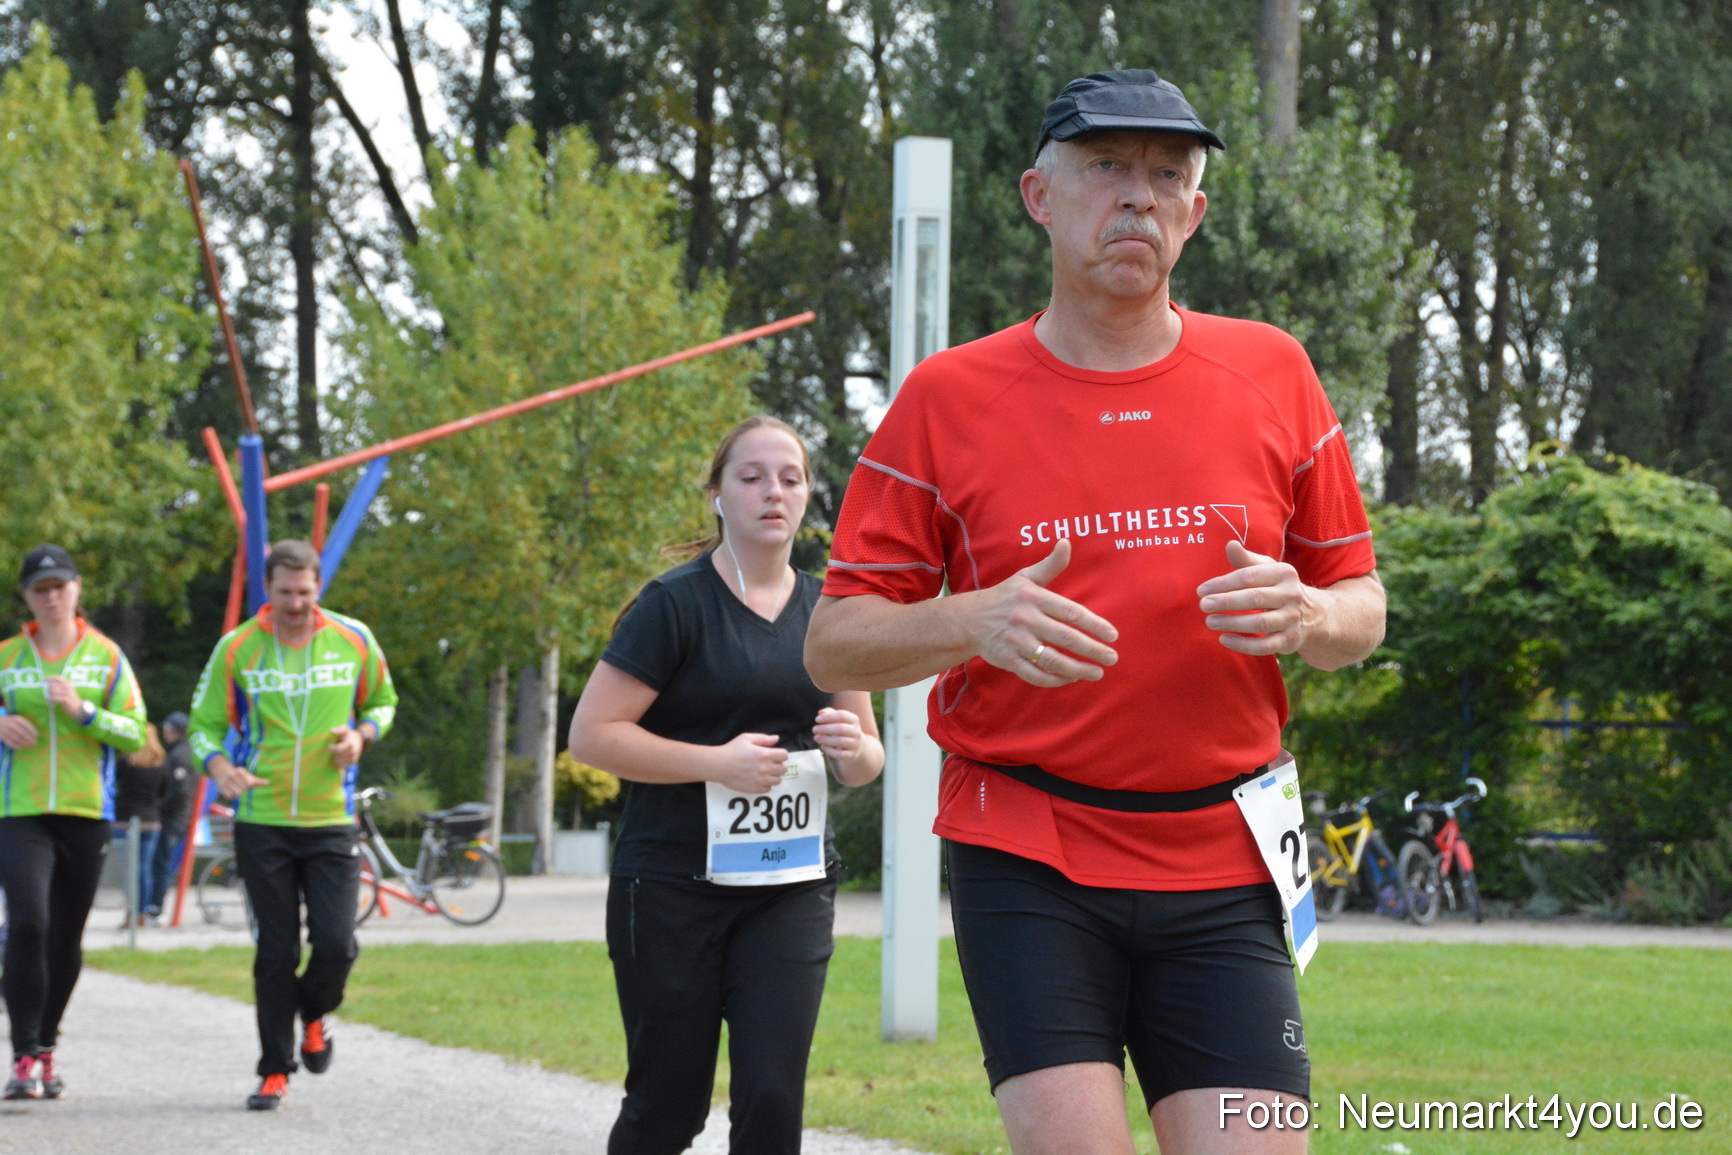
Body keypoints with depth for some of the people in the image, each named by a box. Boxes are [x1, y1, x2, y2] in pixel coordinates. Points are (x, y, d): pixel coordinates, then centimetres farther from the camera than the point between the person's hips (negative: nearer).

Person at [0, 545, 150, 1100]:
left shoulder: (106, 657, 6)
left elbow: (136, 736, 1)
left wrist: (84, 711, -14)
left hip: (86, 814, 1)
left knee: (66, 939, 8)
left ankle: (47, 1049, 26)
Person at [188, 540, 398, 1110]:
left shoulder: (353, 640, 1)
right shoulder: (237, 649, -1)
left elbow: (383, 700, 17)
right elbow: (205, 724, 4)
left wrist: (362, 733, -6)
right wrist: (220, 767, -17)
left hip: (332, 822, 1)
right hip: (262, 822, -1)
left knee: (336, 945, -7)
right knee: (276, 952, 2)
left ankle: (313, 1015, 26)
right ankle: (275, 1070, 15)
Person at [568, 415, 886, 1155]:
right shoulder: (675, 604, -6)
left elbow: (867, 759, 17)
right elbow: (591, 735, -10)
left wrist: (852, 749, -8)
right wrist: (717, 763, -19)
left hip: (791, 891, 4)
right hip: (673, 890, -3)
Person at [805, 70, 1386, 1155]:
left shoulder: (1272, 373, 8)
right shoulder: (949, 396, 2)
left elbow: (1362, 607, 14)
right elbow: (834, 644, 3)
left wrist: (1307, 615, -10)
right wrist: (974, 623, -17)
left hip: (1220, 865, 2)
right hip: (1027, 860, -2)